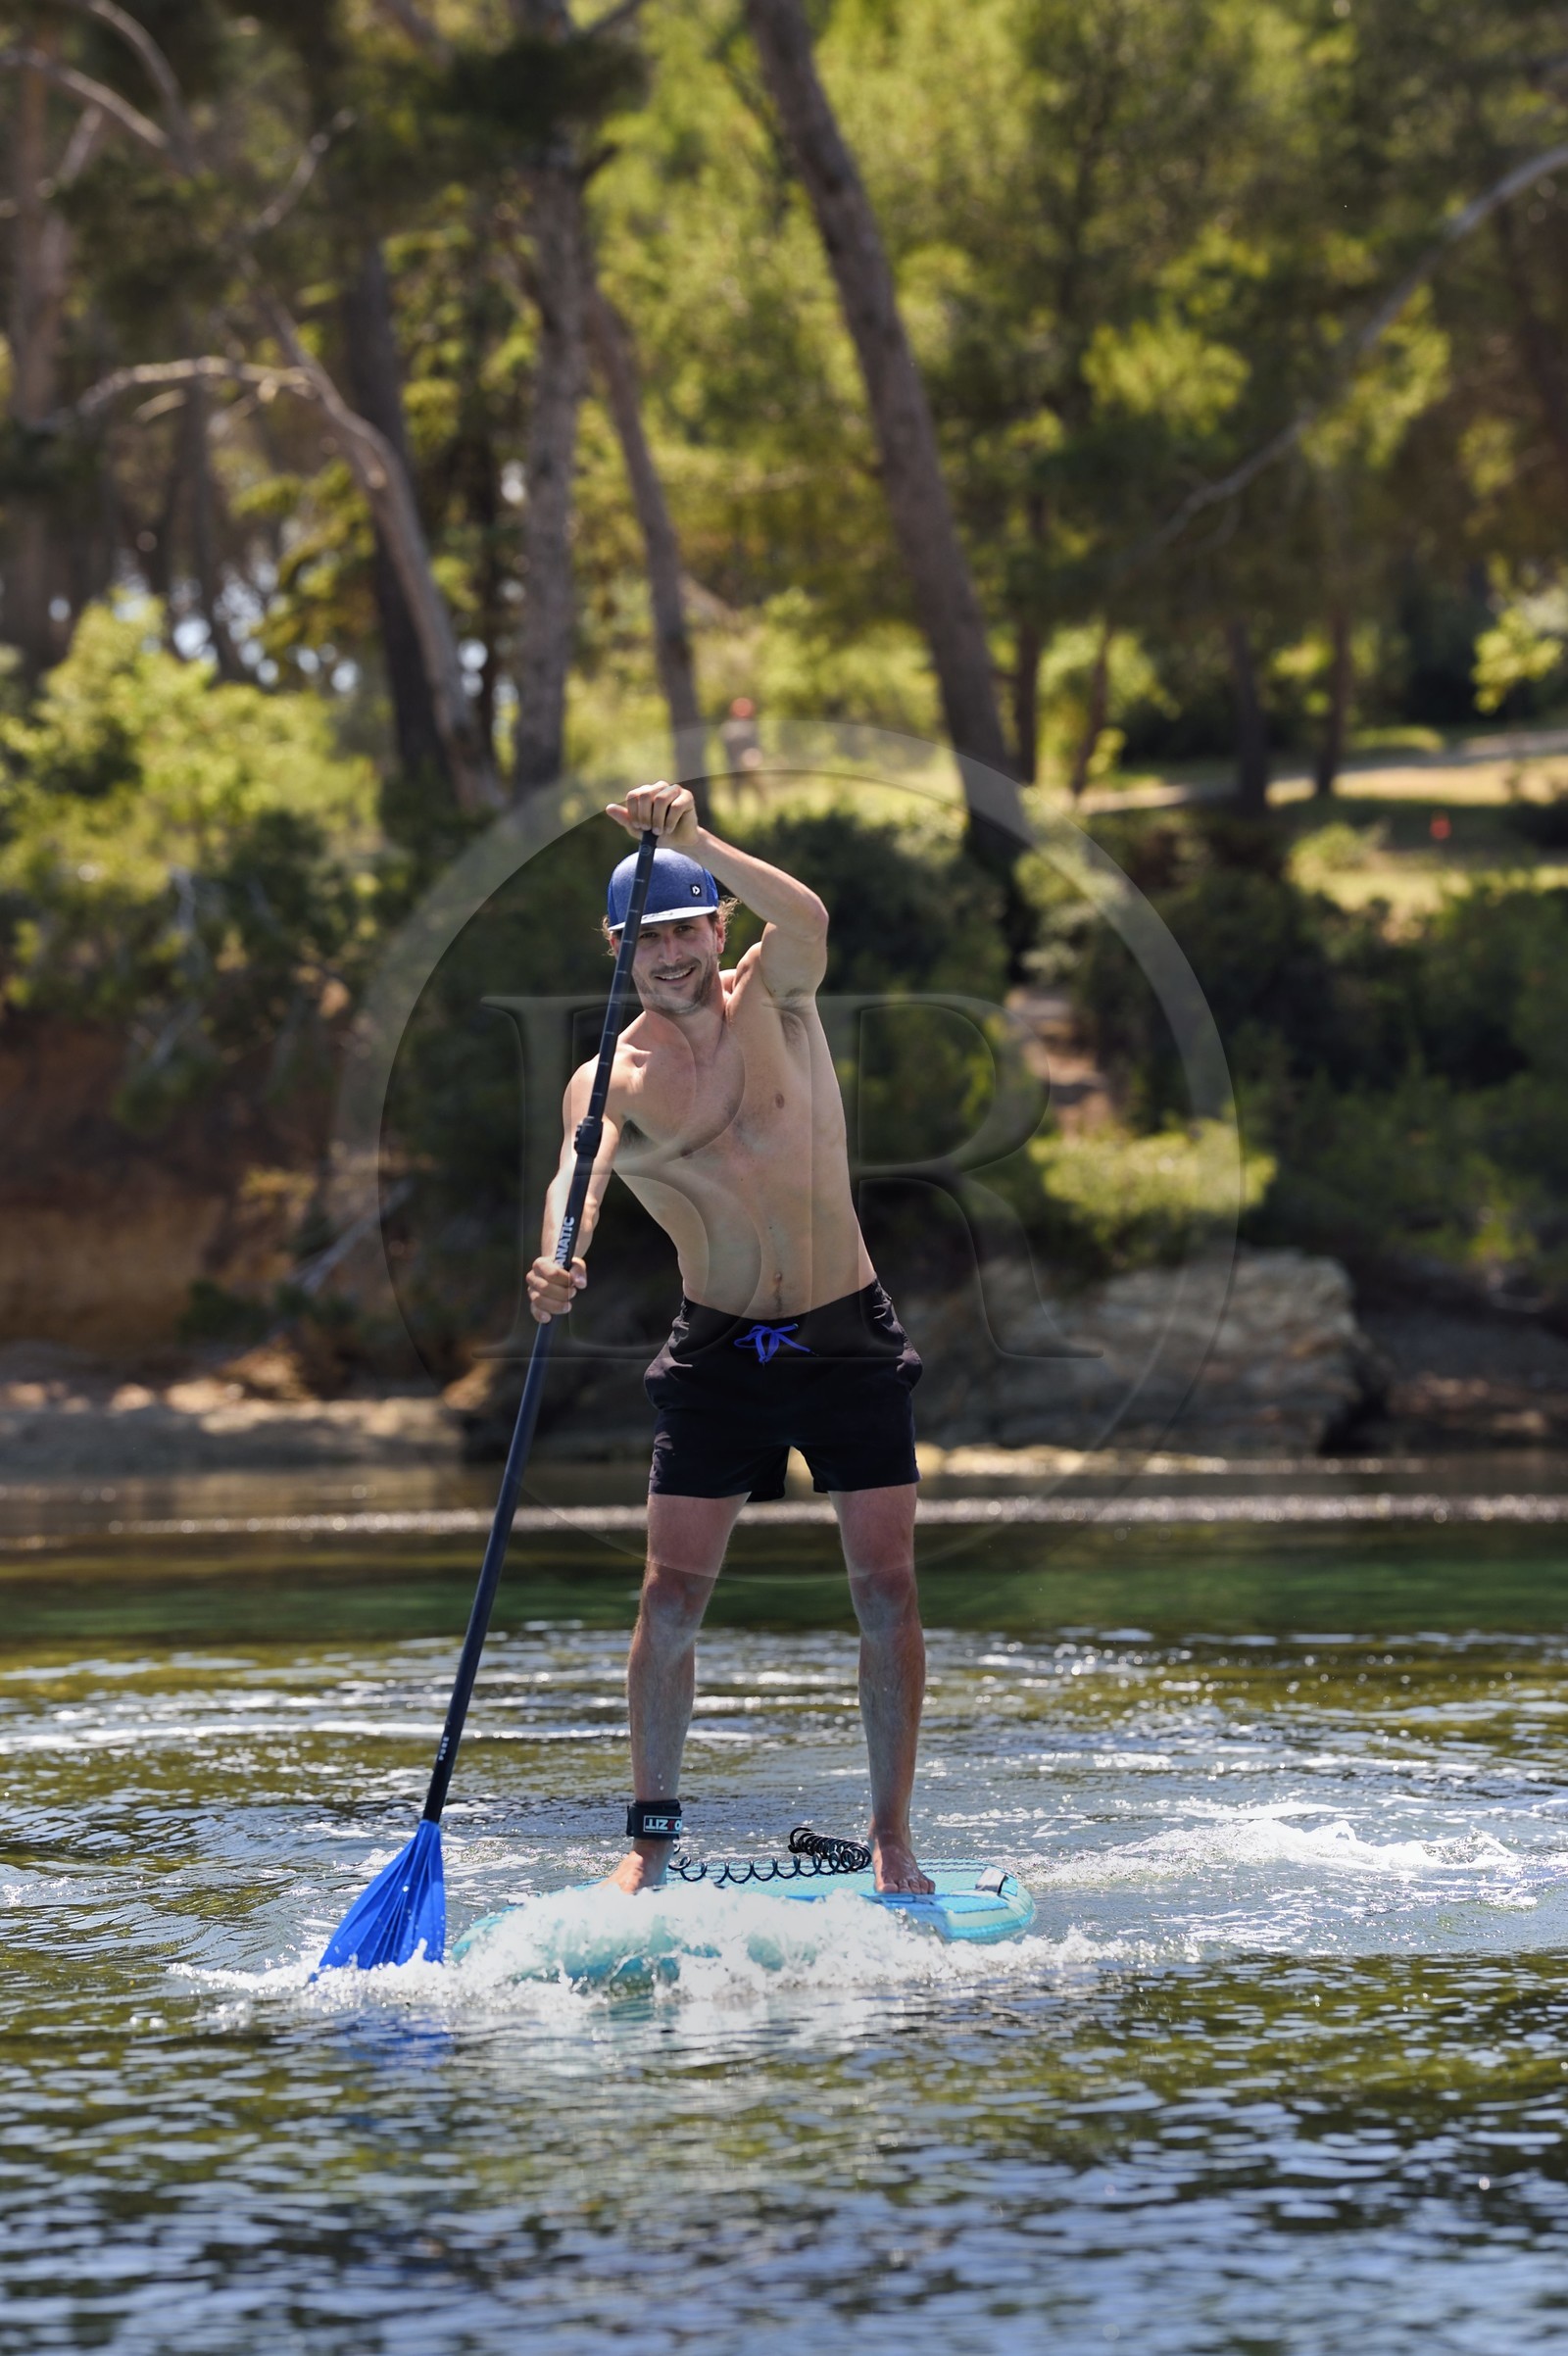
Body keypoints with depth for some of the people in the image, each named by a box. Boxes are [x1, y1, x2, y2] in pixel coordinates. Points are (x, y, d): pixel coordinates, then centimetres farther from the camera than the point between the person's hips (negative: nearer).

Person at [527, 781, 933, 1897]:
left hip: (849, 1340, 0)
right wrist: (557, 1265, -47)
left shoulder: (774, 999, -3)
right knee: (671, 1598, -5)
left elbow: (807, 919, -26)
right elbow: (580, 1170, -25)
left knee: (888, 1590, -4)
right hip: (720, 1348, 0)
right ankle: (653, 1835, 9)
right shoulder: (614, 1078, -5)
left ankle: (893, 1835, 6)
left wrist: (695, 842, -41)